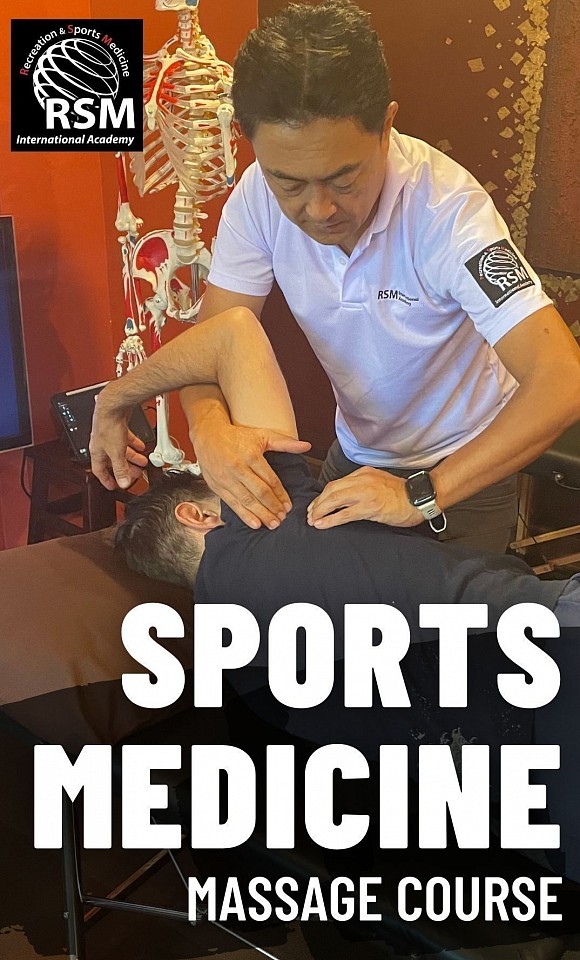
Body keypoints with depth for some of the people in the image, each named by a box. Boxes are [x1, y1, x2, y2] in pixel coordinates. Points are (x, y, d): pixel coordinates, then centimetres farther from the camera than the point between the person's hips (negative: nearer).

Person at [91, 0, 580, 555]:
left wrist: (422, 496, -42)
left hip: (464, 470, -4)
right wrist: (209, 428, -35)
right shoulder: (258, 197, -18)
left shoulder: (444, 207, -32)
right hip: (357, 457, 4)